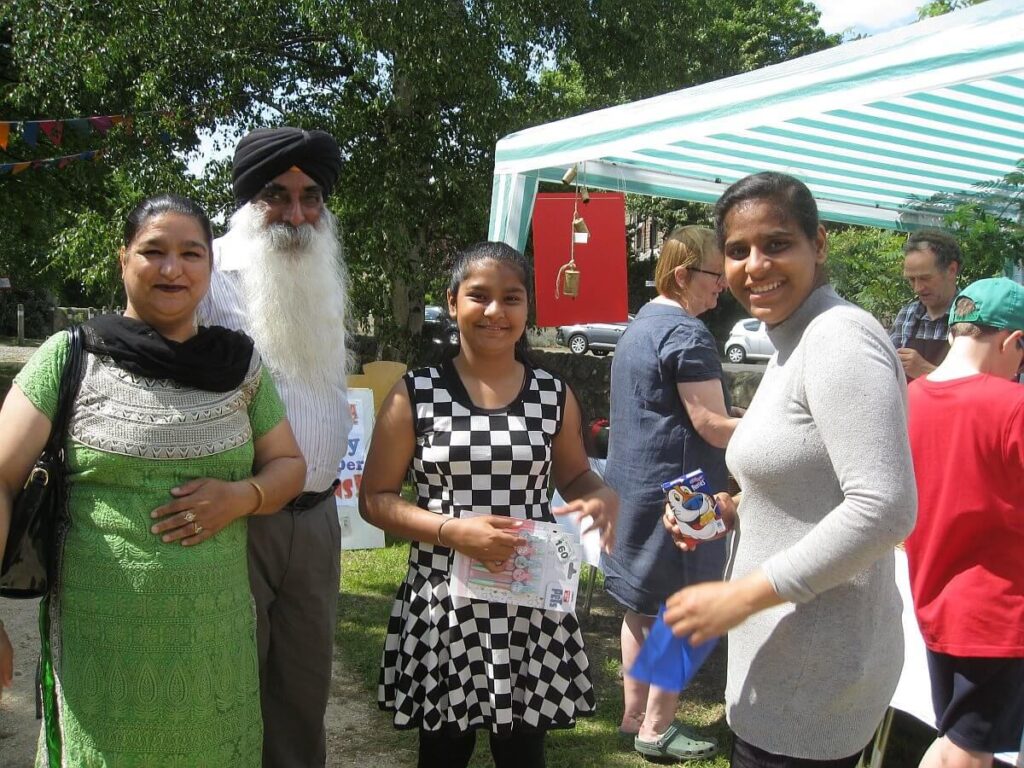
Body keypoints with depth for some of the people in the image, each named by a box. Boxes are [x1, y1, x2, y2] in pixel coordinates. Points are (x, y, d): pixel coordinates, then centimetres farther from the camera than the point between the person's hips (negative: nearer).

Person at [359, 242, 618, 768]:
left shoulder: (554, 396, 2)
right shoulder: (416, 394, -5)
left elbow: (575, 476, 15)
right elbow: (374, 499, -3)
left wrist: (603, 498, -8)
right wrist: (452, 530, -18)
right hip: (443, 604, -1)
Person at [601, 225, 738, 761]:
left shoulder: (639, 324, 14)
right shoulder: (687, 333, -17)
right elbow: (712, 426, -19)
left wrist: (750, 419, 19)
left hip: (632, 490, 10)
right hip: (674, 495, -10)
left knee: (640, 610, 17)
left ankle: (633, 715, 29)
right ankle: (656, 730, 15)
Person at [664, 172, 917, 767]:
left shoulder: (839, 337, -18)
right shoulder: (795, 344, 12)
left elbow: (886, 508, -26)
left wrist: (745, 593, -23)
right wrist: (732, 514, 6)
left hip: (813, 675, -9)